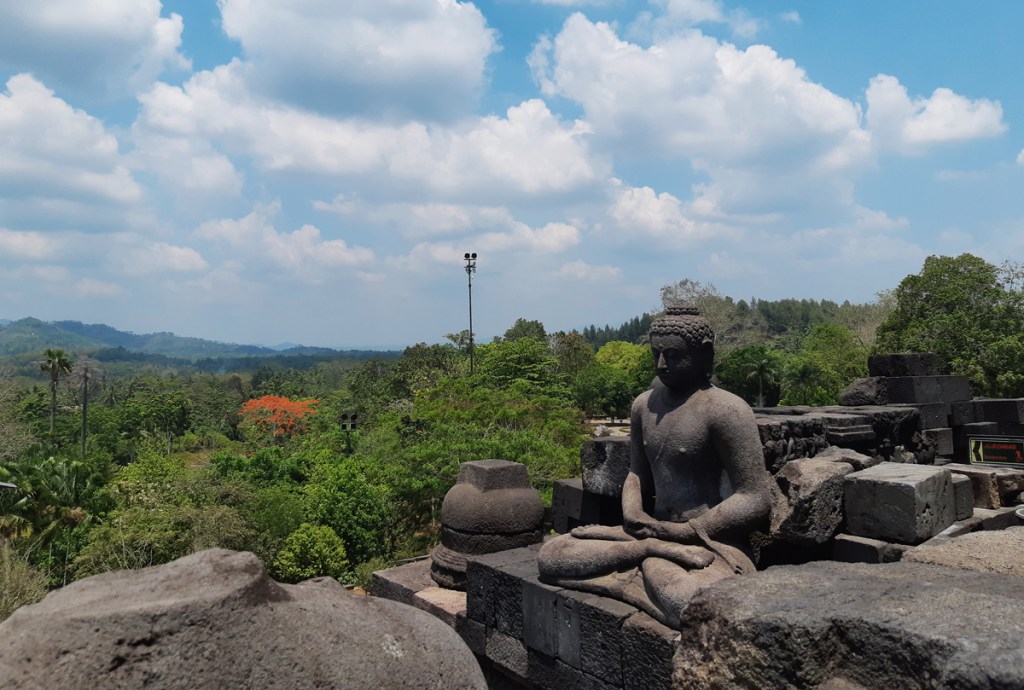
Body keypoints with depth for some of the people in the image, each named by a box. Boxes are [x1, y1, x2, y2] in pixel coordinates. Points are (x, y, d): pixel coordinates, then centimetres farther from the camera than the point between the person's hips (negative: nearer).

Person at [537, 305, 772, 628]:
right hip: (657, 532, 6)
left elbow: (756, 501, -17)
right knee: (551, 556, -7)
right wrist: (633, 516, -6)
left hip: (713, 545, -6)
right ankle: (655, 549, -11)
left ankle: (649, 558, -10)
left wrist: (679, 533, -17)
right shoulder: (644, 404, 8)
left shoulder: (725, 409, -14)